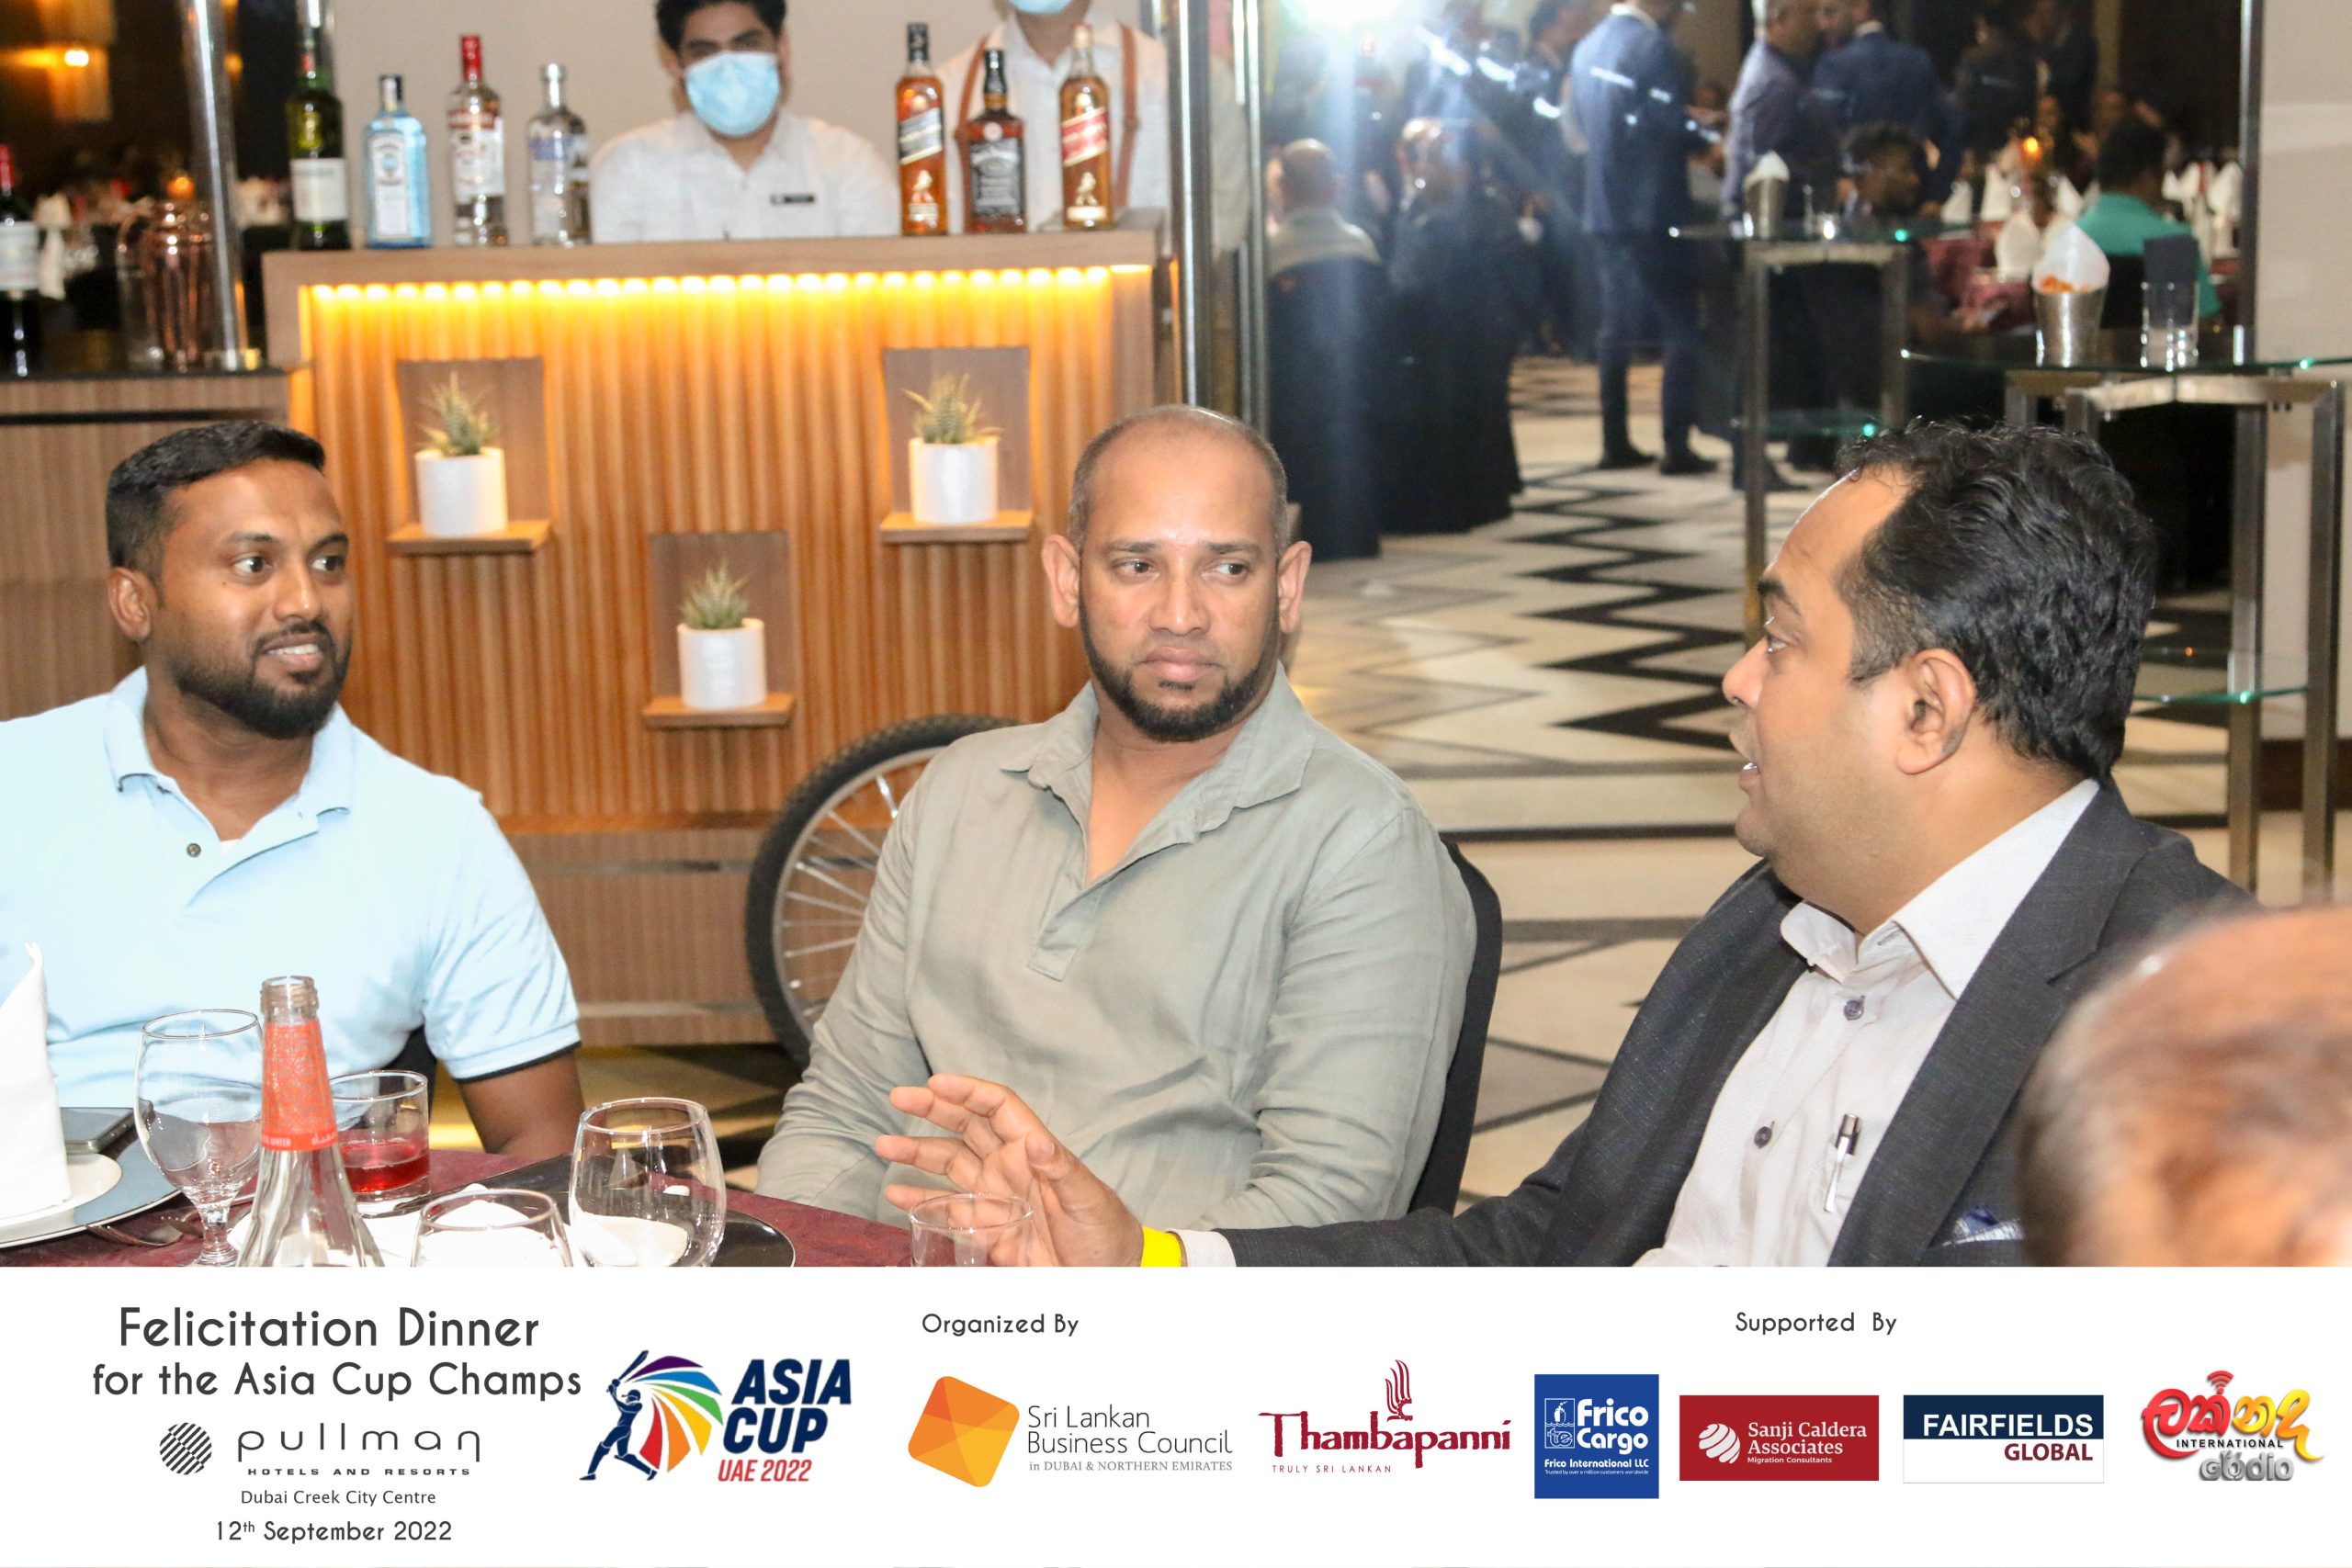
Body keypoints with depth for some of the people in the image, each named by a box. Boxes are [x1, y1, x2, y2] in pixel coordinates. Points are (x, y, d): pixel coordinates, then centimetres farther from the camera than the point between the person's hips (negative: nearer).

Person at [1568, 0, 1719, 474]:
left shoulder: (1588, 47, 9)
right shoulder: (1654, 48, -15)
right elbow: (1676, 128, -18)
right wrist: (1706, 136, 4)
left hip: (1604, 207, 8)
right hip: (1655, 208, -8)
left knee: (1617, 327, 13)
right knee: (1682, 330, -1)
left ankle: (1615, 441, 15)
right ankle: (1676, 446, -3)